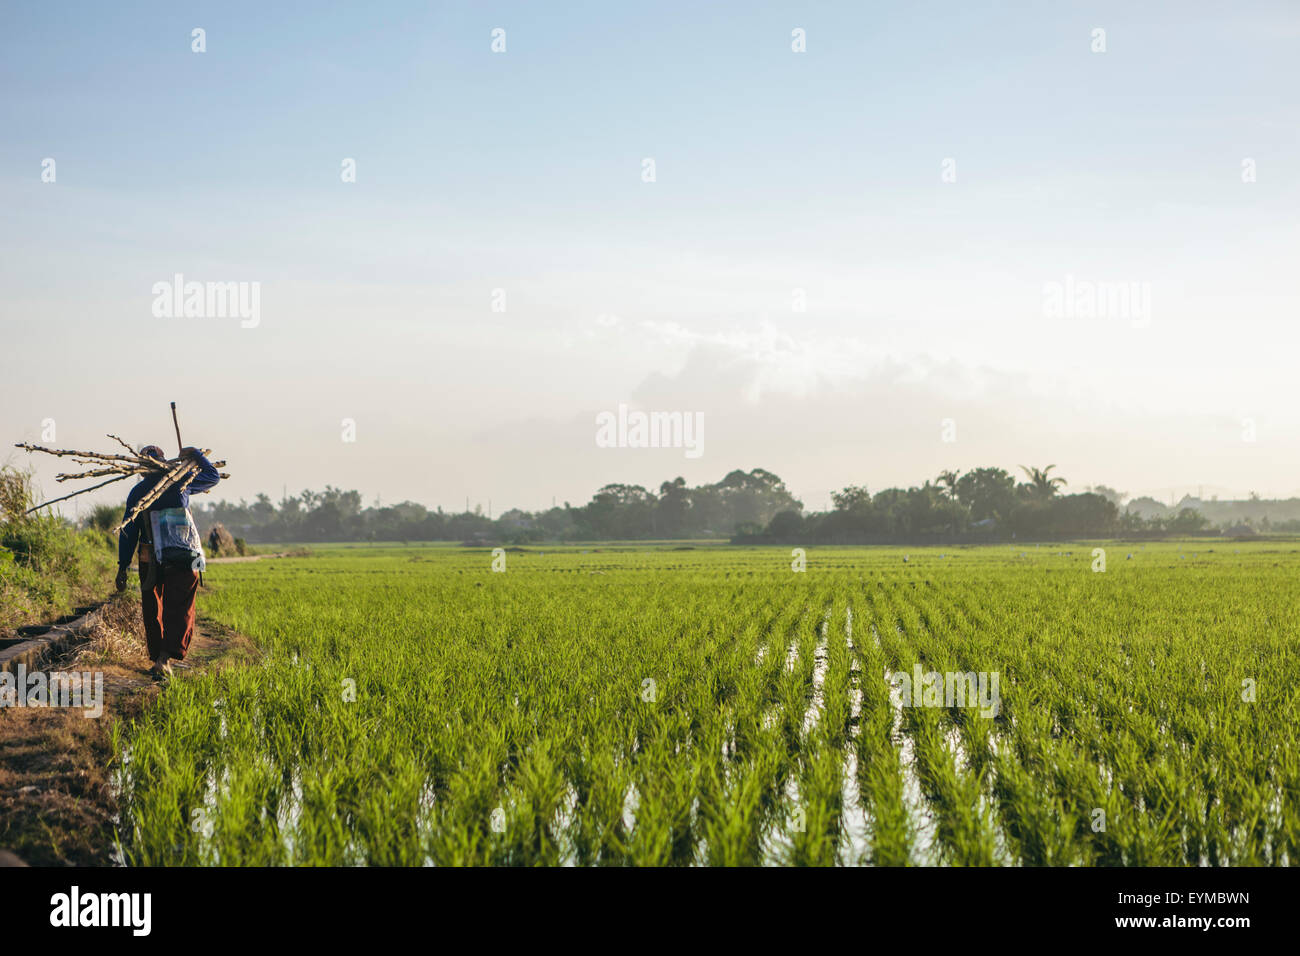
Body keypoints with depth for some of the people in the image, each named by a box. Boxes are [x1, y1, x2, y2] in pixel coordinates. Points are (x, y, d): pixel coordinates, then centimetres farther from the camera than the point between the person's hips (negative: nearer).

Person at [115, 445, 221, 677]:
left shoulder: (137, 492, 3)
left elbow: (128, 531, 1)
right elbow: (213, 476, 21)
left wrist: (123, 567, 4)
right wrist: (195, 454, 33)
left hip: (151, 561, 1)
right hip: (185, 560, 0)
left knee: (153, 612, 14)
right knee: (179, 610, -1)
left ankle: (158, 658, 17)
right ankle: (166, 657, -19)